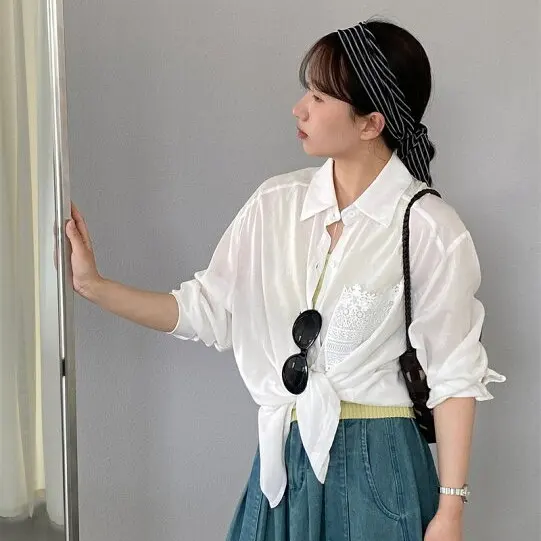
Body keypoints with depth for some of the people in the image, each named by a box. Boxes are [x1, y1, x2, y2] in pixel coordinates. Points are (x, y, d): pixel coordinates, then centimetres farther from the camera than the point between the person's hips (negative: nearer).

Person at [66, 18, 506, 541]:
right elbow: (207, 309, 4)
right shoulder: (275, 204, 0)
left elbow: (454, 375, -9)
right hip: (283, 459, 4)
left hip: (376, 466, -4)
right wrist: (93, 286, -3)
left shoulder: (430, 230, -14)